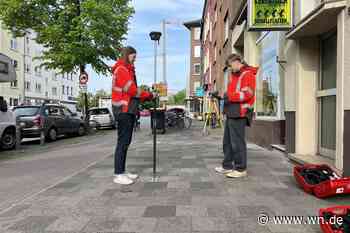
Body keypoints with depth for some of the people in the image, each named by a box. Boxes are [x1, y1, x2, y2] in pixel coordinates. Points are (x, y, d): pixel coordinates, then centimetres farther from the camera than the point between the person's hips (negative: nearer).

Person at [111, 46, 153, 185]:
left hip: (129, 110, 10)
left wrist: (145, 97, 3)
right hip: (123, 110, -10)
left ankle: (122, 171, 17)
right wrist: (149, 95, -6)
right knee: (122, 142, -8)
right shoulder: (121, 70, -9)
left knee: (126, 142, 10)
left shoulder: (128, 70, 22)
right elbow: (132, 90, -16)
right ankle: (118, 174, -3)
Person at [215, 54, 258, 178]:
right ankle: (227, 166, 22)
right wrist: (224, 96, 9)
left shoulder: (248, 74, -6)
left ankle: (241, 169, 4)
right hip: (231, 112, 10)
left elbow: (248, 94, -18)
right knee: (227, 141, 12)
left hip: (239, 113, -10)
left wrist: (230, 97, -17)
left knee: (237, 141, -6)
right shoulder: (235, 76, 23)